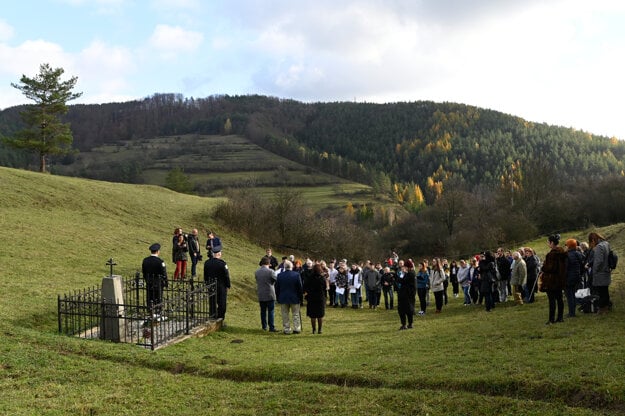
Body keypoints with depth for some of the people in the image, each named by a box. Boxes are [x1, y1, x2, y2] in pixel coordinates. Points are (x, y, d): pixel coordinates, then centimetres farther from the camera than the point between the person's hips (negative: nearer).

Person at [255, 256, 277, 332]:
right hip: (270, 294, -4)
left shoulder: (257, 272, 2)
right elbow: (277, 280, -7)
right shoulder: (270, 271, -13)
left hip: (261, 295, 4)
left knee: (263, 311, 12)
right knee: (270, 311, 0)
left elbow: (257, 282, 10)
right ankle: (271, 327, -1)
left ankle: (264, 326, 16)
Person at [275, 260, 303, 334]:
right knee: (296, 314, 10)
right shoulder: (296, 275, -10)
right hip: (294, 298, -1)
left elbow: (277, 288, 1)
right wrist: (301, 298, 4)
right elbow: (300, 288, -5)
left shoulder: (280, 275, -6)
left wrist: (278, 298, 11)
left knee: (285, 315, 9)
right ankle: (297, 329, 12)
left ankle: (287, 329, 10)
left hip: (283, 298, 1)